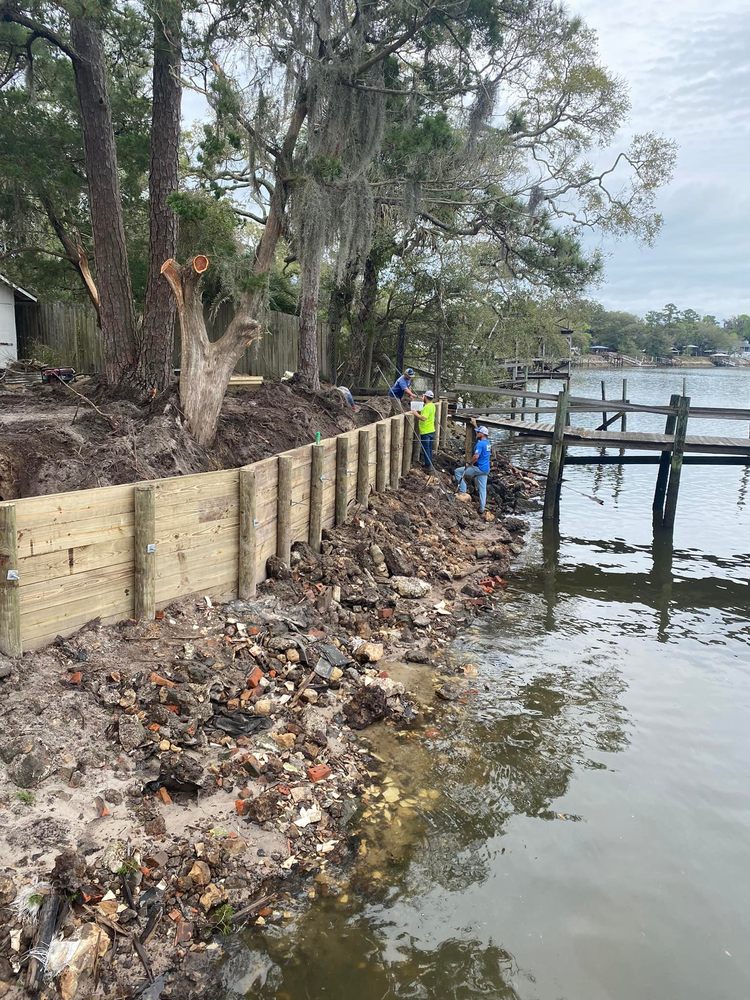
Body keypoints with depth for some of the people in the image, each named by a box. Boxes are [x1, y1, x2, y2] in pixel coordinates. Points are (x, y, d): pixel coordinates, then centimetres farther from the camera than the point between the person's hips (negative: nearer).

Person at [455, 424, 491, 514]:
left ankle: (462, 491, -2)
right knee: (483, 488, 11)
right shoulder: (488, 443, 10)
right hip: (486, 469, 9)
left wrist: (470, 464, -14)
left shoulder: (480, 444, -19)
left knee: (458, 471, 1)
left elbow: (476, 456, -27)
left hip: (478, 468, -9)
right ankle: (482, 508, 13)